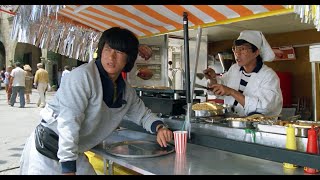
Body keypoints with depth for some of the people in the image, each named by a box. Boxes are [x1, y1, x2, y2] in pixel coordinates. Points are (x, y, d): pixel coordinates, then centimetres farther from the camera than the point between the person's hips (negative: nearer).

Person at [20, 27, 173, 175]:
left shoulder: (127, 91, 2)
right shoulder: (83, 76, -21)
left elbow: (142, 114, 17)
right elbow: (69, 122, -26)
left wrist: (159, 127, -3)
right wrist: (69, 168, -25)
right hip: (46, 153, -6)